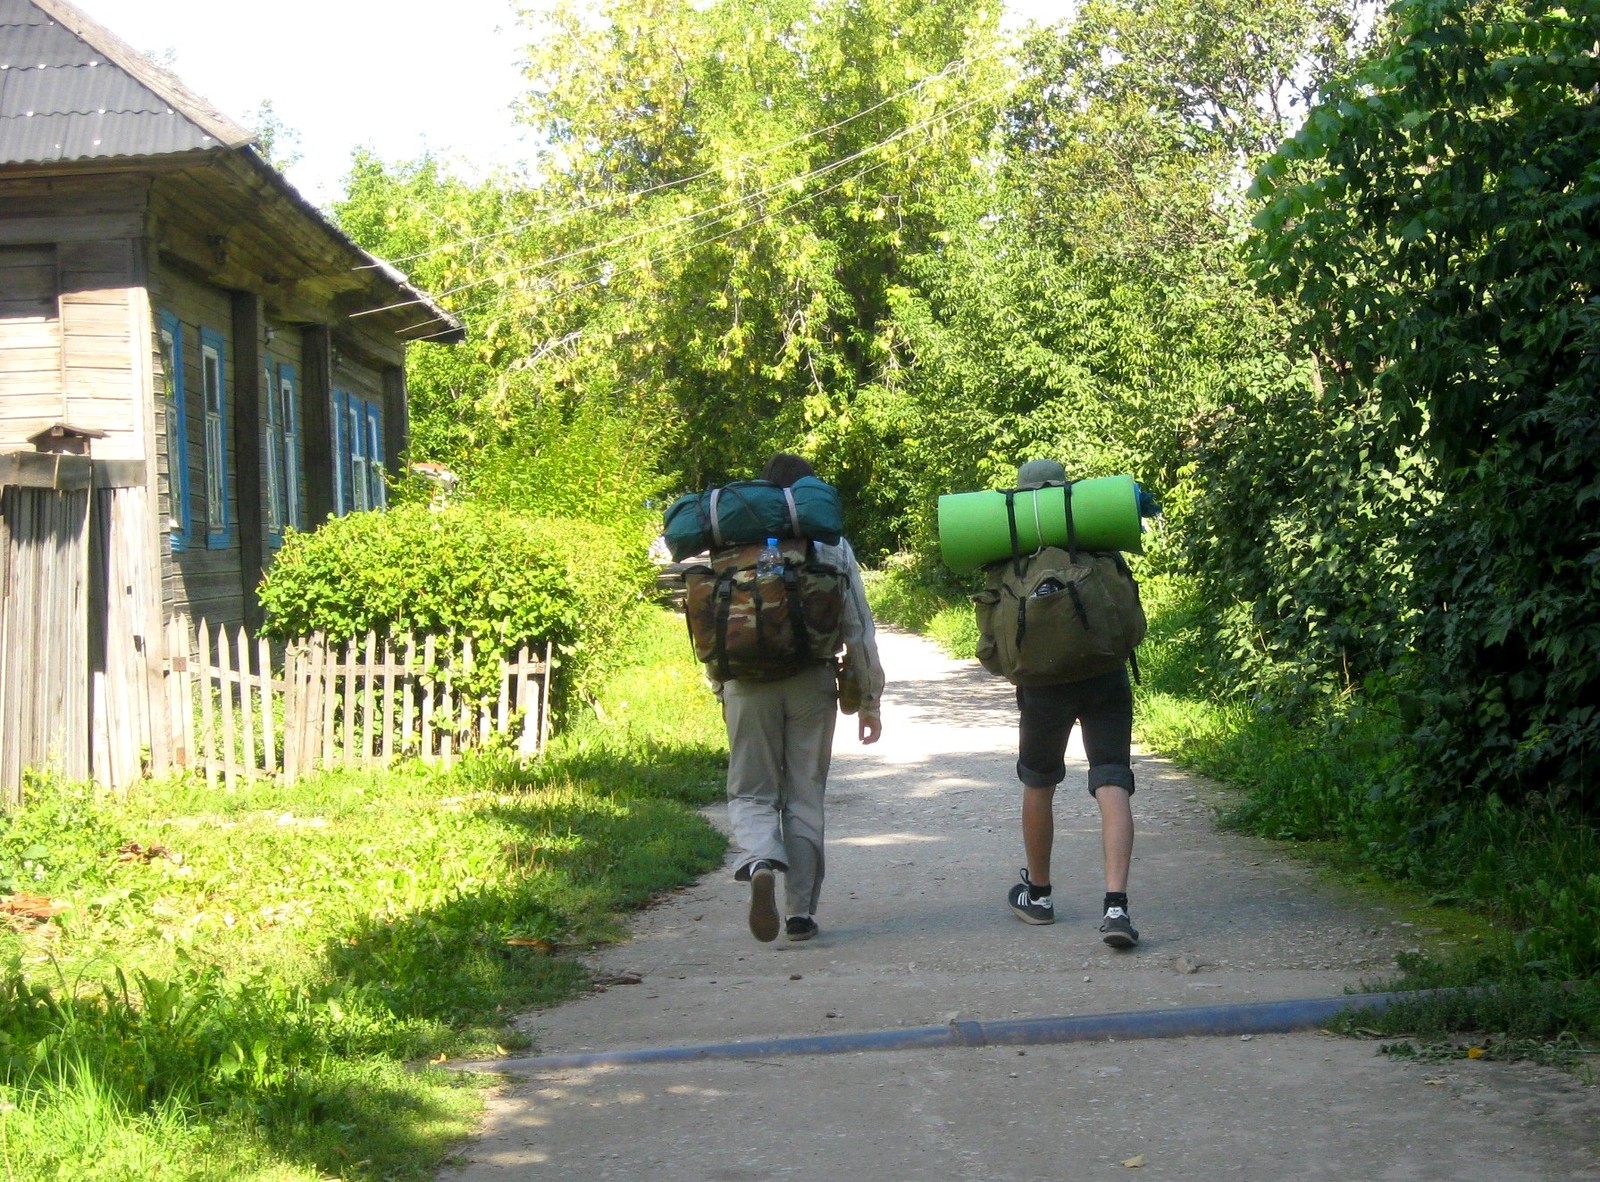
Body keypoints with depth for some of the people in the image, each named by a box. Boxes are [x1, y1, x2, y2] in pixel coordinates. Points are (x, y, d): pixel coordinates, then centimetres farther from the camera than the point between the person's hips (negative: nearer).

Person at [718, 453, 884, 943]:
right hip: (812, 682, 0)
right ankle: (800, 910, 10)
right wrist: (868, 699, 9)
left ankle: (760, 861, -24)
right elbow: (858, 627, 2)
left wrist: (720, 688, 13)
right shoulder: (832, 548, 2)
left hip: (748, 684, 0)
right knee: (805, 797, 10)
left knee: (751, 791, 8)